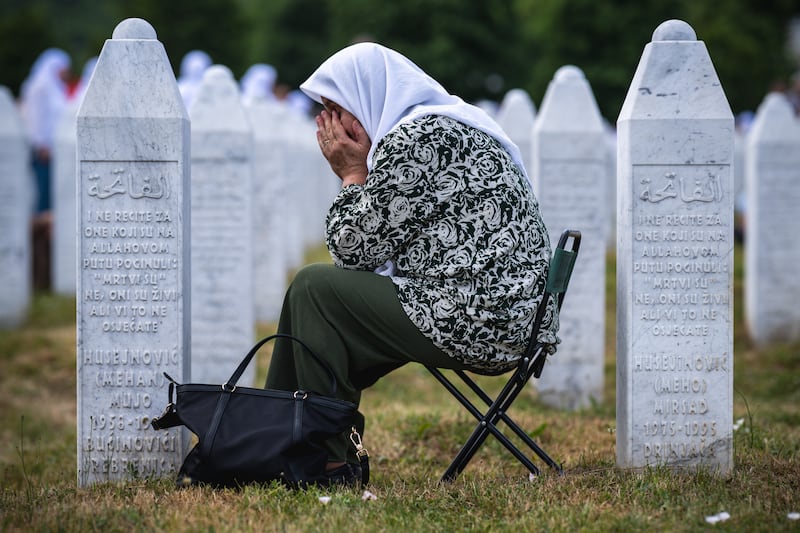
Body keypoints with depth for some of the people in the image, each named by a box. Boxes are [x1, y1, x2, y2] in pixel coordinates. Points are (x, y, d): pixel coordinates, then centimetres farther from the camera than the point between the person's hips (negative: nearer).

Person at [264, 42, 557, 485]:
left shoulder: (410, 141, -13)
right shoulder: (453, 125, 20)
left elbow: (354, 250, -9)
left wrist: (353, 175, 1)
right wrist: (358, 172, 13)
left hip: (476, 324, -11)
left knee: (313, 287, -1)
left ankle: (330, 461, 2)